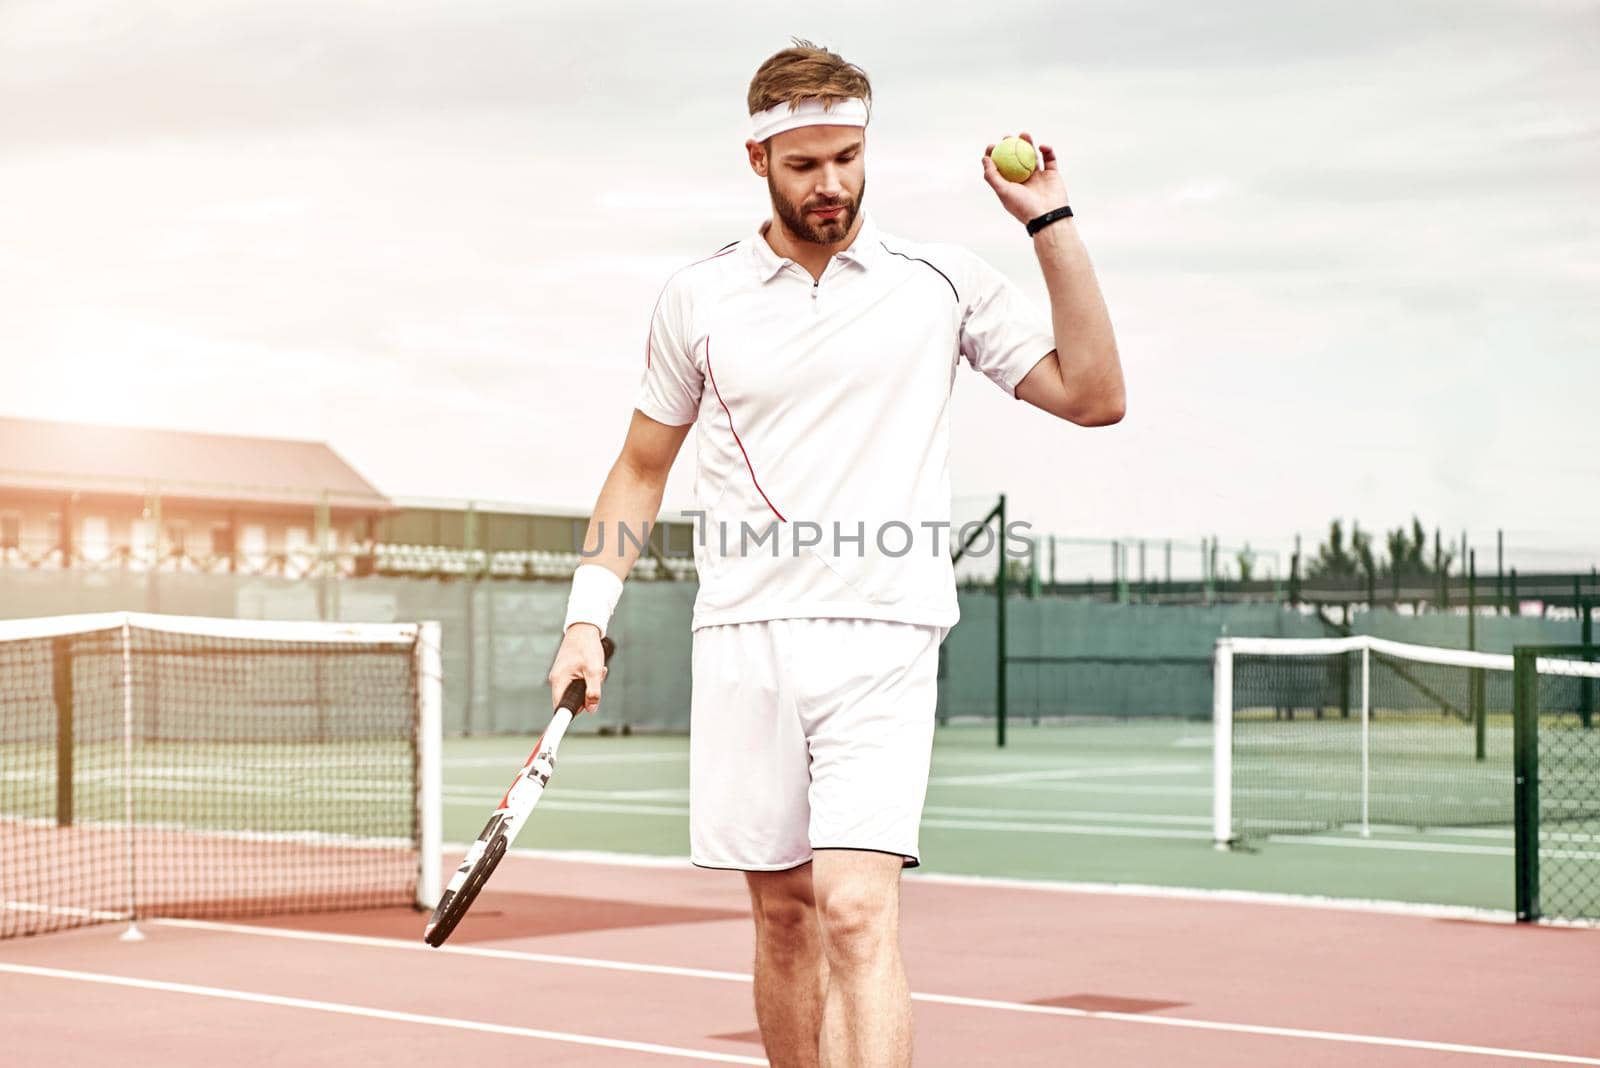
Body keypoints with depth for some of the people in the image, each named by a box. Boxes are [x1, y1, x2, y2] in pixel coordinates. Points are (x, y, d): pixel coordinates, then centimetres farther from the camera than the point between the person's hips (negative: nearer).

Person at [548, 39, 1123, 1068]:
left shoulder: (944, 280, 5)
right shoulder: (698, 297, 9)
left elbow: (1094, 395, 2)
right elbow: (643, 466, 18)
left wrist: (1053, 222, -2)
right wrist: (589, 616, 10)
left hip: (880, 641, -2)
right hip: (743, 638, 3)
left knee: (858, 911, -16)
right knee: (784, 916, 8)